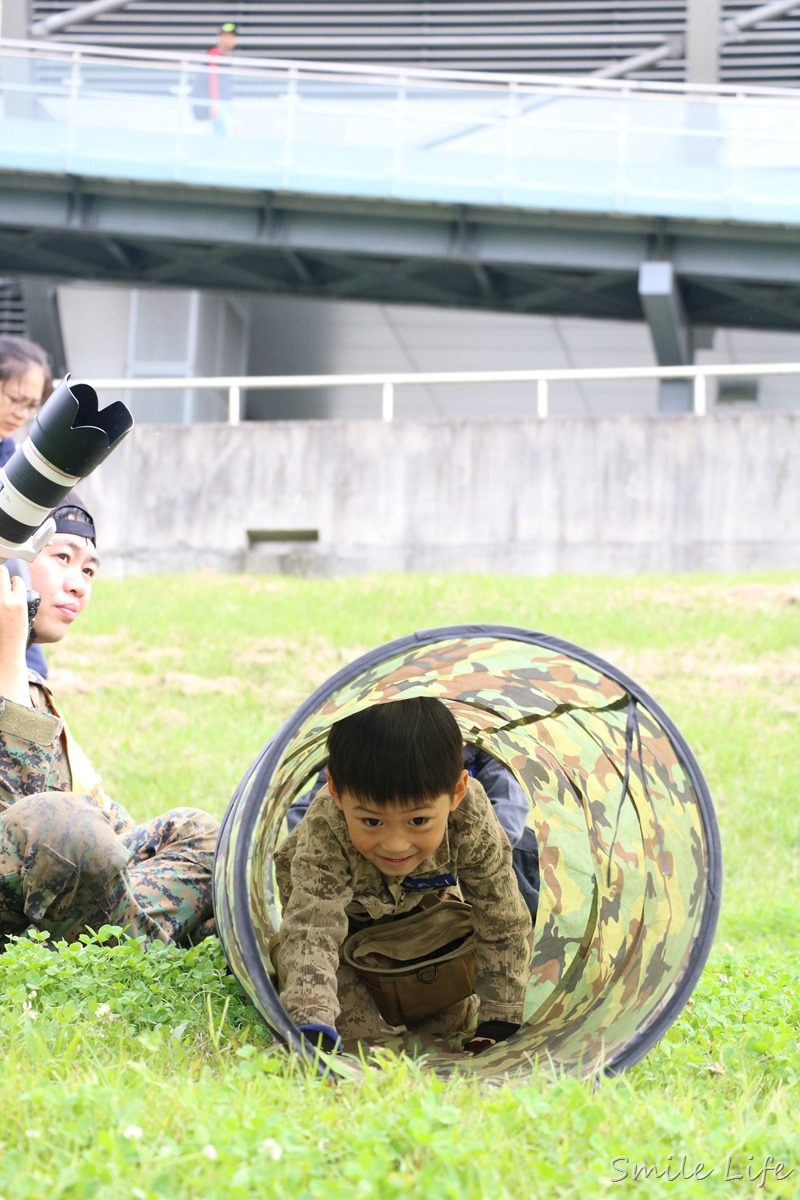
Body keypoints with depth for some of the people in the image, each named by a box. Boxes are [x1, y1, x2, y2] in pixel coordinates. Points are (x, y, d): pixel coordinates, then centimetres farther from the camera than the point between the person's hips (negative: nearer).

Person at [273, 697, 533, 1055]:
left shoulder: (472, 823, -38)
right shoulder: (325, 832, -46)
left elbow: (504, 927, -26)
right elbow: (311, 930, -54)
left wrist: (498, 1024, -27)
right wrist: (311, 1024, -70)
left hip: (420, 901, 2)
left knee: (449, 1017, -2)